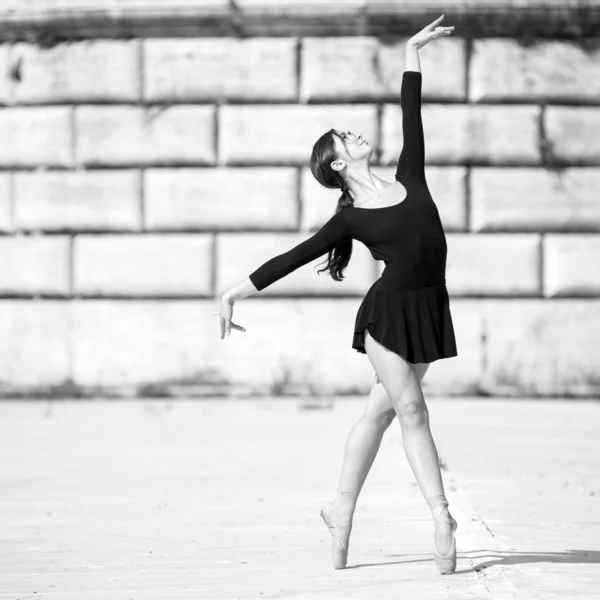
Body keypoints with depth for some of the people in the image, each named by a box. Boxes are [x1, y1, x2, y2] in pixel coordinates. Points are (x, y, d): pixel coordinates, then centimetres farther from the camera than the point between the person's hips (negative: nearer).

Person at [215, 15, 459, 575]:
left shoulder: (408, 181, 12)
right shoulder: (348, 219, 0)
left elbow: (411, 118, 17)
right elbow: (293, 257, 3)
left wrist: (412, 52, 21)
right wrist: (236, 291, 3)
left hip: (428, 312, 5)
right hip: (390, 312, -5)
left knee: (380, 410, 11)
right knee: (411, 410, -8)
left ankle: (341, 509, 21)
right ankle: (441, 517, -10)